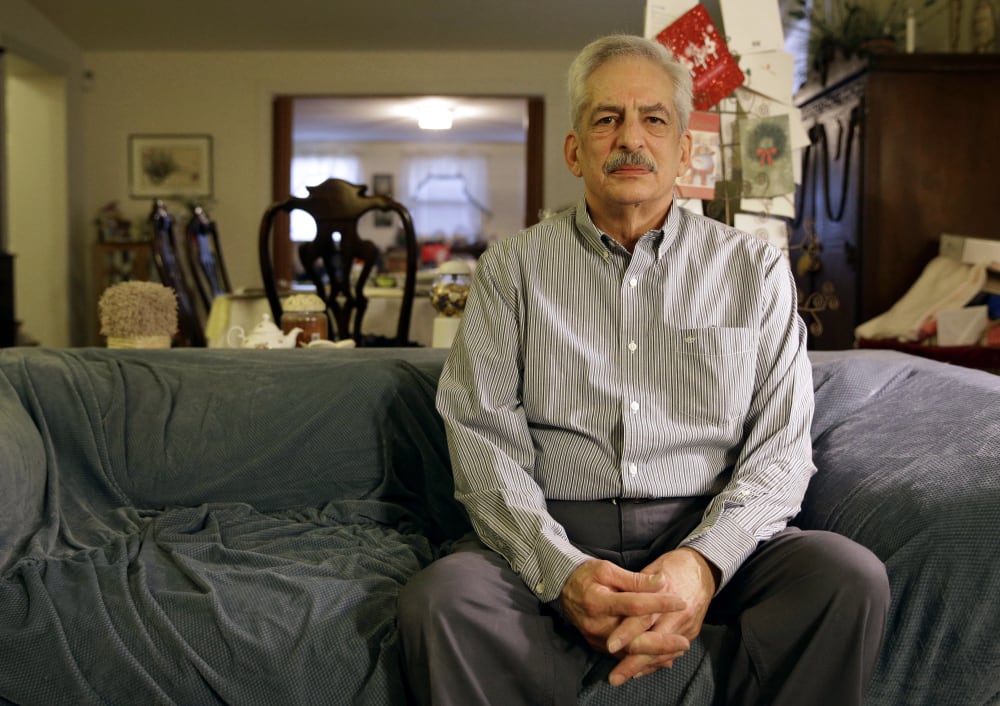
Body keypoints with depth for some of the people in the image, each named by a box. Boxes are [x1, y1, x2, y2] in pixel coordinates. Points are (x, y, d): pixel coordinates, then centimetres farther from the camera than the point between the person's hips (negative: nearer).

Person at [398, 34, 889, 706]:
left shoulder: (755, 269, 10)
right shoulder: (513, 268, 8)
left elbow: (781, 447, 3)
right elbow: (484, 437, -1)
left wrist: (704, 562, -18)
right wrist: (562, 569, -19)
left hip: (710, 532, 1)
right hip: (552, 535, -1)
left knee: (851, 576, -27)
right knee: (441, 598, -31)